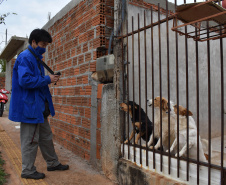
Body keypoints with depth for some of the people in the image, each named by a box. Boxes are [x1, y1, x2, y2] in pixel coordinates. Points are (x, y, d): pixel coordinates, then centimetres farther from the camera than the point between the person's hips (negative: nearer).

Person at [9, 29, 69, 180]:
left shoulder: (36, 58, 16)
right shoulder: (25, 57, -14)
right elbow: (25, 80, -24)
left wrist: (50, 79, 8)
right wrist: (47, 79, -19)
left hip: (39, 106, 10)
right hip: (29, 106, -10)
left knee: (46, 136, 18)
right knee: (30, 140, 2)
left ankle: (53, 163, 32)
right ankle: (28, 170, 18)